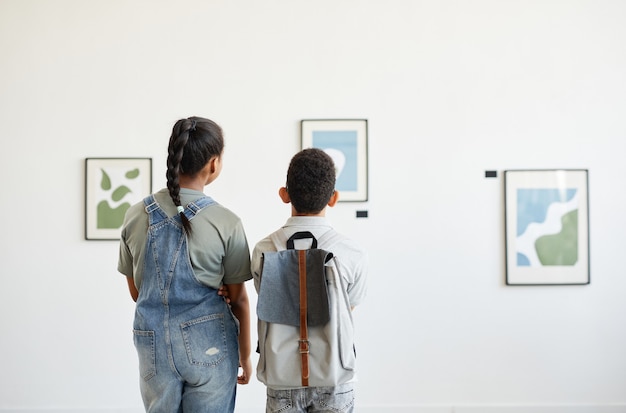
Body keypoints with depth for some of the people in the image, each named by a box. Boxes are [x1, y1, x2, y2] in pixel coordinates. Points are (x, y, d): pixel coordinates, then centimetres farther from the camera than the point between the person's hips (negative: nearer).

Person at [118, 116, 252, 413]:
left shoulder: (136, 216, -3)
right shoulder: (226, 223, -13)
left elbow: (136, 291, 6)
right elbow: (238, 300, -4)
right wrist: (245, 355, 8)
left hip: (153, 343, 4)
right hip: (209, 346, -3)